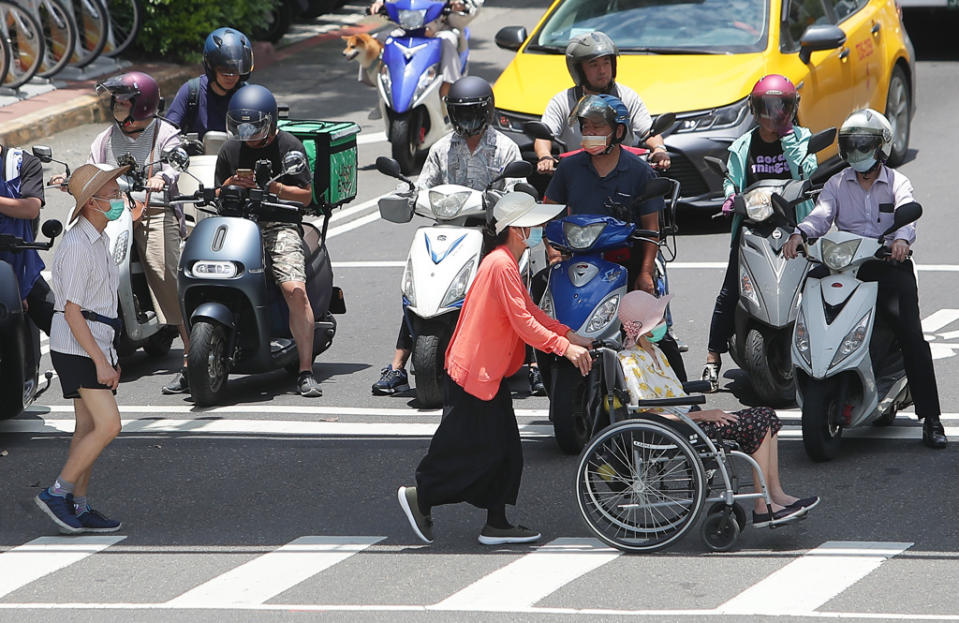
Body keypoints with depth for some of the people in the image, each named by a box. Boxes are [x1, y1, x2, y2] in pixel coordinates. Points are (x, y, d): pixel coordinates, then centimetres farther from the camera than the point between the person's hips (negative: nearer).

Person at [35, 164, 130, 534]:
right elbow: (72, 312, -20)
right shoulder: (76, 247, -18)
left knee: (88, 427, 9)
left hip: (94, 345, 10)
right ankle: (56, 493, -7)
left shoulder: (98, 241, 13)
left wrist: (109, 355, 22)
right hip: (77, 348, -10)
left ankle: (79, 508, 11)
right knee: (108, 426, -14)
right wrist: (101, 362, -22)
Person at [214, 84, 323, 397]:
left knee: (295, 290, -24)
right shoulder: (230, 150, 15)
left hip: (278, 226, -3)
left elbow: (305, 195, 2)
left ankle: (305, 372, -18)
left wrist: (271, 186, -14)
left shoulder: (289, 146, 4)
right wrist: (230, 185, -4)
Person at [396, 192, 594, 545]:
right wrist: (564, 347, -22)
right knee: (471, 451, -5)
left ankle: (497, 525, 13)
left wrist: (569, 336, 13)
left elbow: (528, 309, 20)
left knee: (504, 451, 10)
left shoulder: (507, 263, 13)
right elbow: (522, 322, -23)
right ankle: (420, 495, 8)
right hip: (473, 371, -11)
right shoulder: (501, 265, -19)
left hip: (490, 371, 11)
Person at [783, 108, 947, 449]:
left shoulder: (897, 183, 8)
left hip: (890, 265, -2)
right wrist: (799, 234, -25)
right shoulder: (837, 184, 15)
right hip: (845, 265, 2)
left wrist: (902, 238, -36)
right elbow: (821, 215, -2)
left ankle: (930, 417, -14)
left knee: (911, 334, -18)